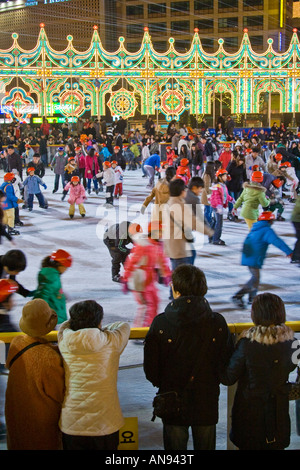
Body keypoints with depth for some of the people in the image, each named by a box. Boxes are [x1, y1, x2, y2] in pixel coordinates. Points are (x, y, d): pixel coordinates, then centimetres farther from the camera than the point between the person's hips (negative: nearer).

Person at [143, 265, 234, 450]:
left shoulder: (160, 323, -15)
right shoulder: (218, 322, -11)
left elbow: (150, 367, -8)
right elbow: (228, 363, -3)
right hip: (207, 402, 1)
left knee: (175, 445, 16)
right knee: (206, 445, 18)